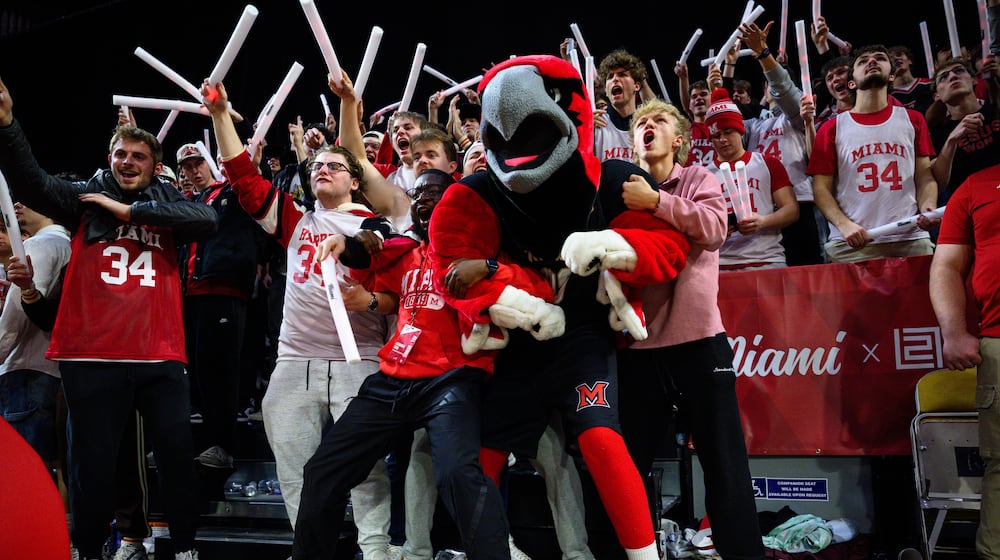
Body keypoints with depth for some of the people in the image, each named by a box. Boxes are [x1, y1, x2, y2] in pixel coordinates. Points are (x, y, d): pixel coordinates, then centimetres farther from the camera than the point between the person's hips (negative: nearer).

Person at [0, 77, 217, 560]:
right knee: (93, 463, 5)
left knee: (177, 455, 3)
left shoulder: (168, 204, 12)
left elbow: (207, 221, -9)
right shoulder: (86, 198, 10)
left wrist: (130, 211, -11)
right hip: (92, 355, 0)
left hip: (160, 355, 1)